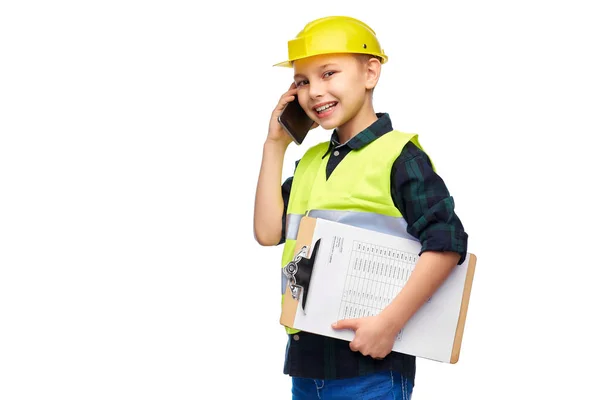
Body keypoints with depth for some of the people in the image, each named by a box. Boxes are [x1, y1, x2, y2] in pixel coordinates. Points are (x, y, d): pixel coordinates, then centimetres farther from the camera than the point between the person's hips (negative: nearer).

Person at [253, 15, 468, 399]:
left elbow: (447, 241, -17)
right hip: (305, 358, 7)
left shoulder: (398, 156, -9)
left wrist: (390, 322, -23)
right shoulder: (311, 162, 15)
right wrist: (275, 145, 8)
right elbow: (269, 232, 7)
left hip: (369, 363, -7)